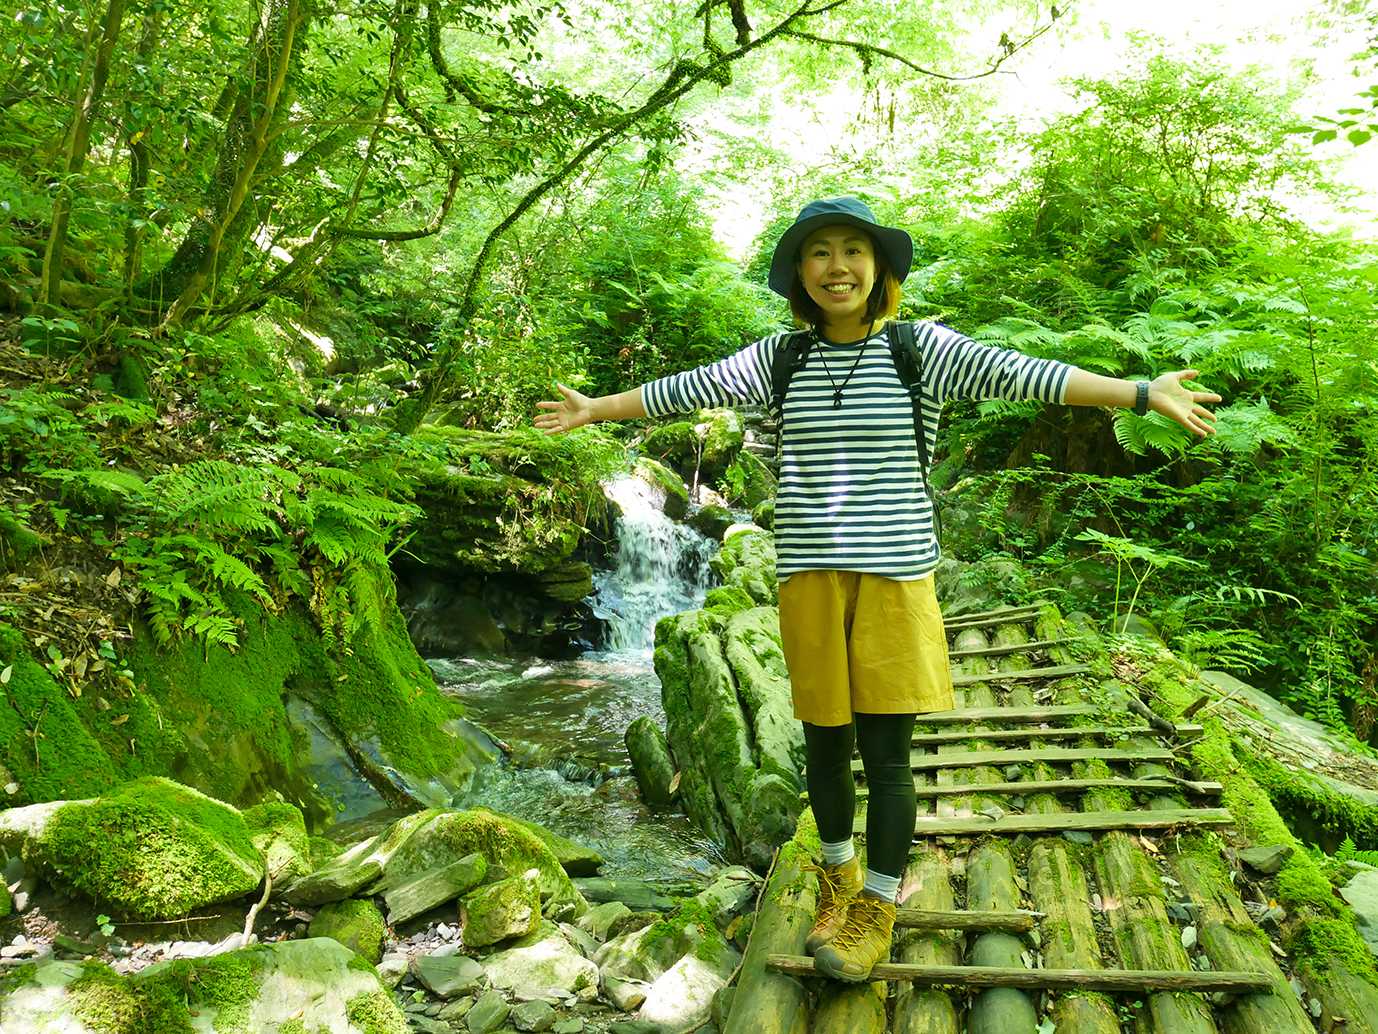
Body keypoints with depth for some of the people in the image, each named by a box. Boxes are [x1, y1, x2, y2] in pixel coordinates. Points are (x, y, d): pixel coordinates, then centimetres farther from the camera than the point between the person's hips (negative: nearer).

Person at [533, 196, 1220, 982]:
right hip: (810, 578, 2)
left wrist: (1141, 393, -13)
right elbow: (688, 389, 14)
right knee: (826, 741, 12)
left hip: (895, 576, -2)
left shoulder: (923, 349, 0)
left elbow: (1024, 375, -7)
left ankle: (879, 909, 21)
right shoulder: (779, 357, 7)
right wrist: (597, 409, 21)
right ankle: (839, 878, 37)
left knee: (886, 749, 2)